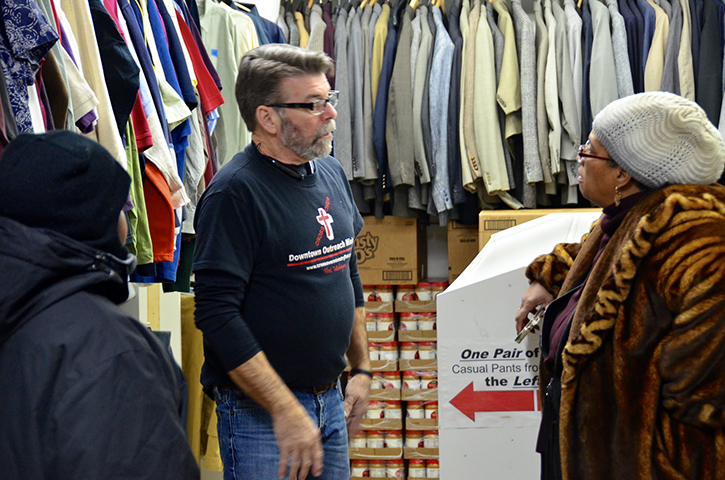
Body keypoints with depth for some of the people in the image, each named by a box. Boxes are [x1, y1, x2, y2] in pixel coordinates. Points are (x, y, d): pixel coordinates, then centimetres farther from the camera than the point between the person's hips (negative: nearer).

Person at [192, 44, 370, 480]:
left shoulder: (332, 173, 8)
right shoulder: (236, 193, -17)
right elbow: (217, 314, -22)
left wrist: (362, 370, 17)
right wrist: (286, 411, -22)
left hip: (330, 400, 8)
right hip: (260, 411, -7)